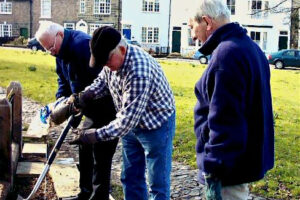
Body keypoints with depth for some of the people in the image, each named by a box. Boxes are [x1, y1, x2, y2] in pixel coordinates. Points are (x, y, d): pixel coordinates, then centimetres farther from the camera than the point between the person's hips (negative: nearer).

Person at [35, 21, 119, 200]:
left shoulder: (82, 45, -25)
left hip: (107, 109, -10)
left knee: (101, 157, -4)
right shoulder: (62, 51, 6)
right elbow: (64, 80, 16)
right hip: (92, 109, 10)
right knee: (85, 150, 17)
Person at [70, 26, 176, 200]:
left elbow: (129, 118, -35)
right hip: (131, 124, 8)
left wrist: (98, 135, -32)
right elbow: (103, 80, 10)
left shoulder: (139, 72, -36)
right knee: (130, 178, 17)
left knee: (158, 184, 1)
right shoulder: (113, 58, -9)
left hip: (156, 125, -8)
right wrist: (86, 94, -9)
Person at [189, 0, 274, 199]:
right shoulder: (249, 46, 10)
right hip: (248, 157, 10)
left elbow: (224, 123, -27)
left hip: (229, 164, -10)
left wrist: (213, 172, -21)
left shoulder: (226, 55, -23)